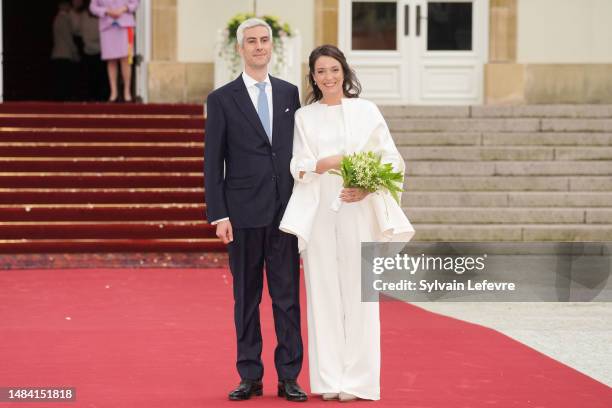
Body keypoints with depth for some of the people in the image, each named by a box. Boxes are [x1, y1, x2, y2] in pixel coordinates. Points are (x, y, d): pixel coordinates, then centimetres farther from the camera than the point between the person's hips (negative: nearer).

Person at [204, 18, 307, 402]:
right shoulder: (222, 99, 2)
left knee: (287, 295, 1)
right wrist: (218, 215, -7)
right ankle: (250, 377, 10)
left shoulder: (289, 93, 10)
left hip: (286, 210, 2)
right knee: (246, 298, 4)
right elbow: (213, 162, 0)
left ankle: (289, 377, 5)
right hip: (244, 212, -2)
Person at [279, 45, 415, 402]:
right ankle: (329, 379, 6)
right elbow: (298, 166, 3)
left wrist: (368, 187, -13)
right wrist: (336, 161, -15)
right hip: (319, 212, 1)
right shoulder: (304, 117, 10)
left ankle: (358, 379, 2)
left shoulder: (366, 111, 6)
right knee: (324, 292, 1)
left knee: (358, 292, -2)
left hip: (359, 212, -1)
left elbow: (391, 158, 4)